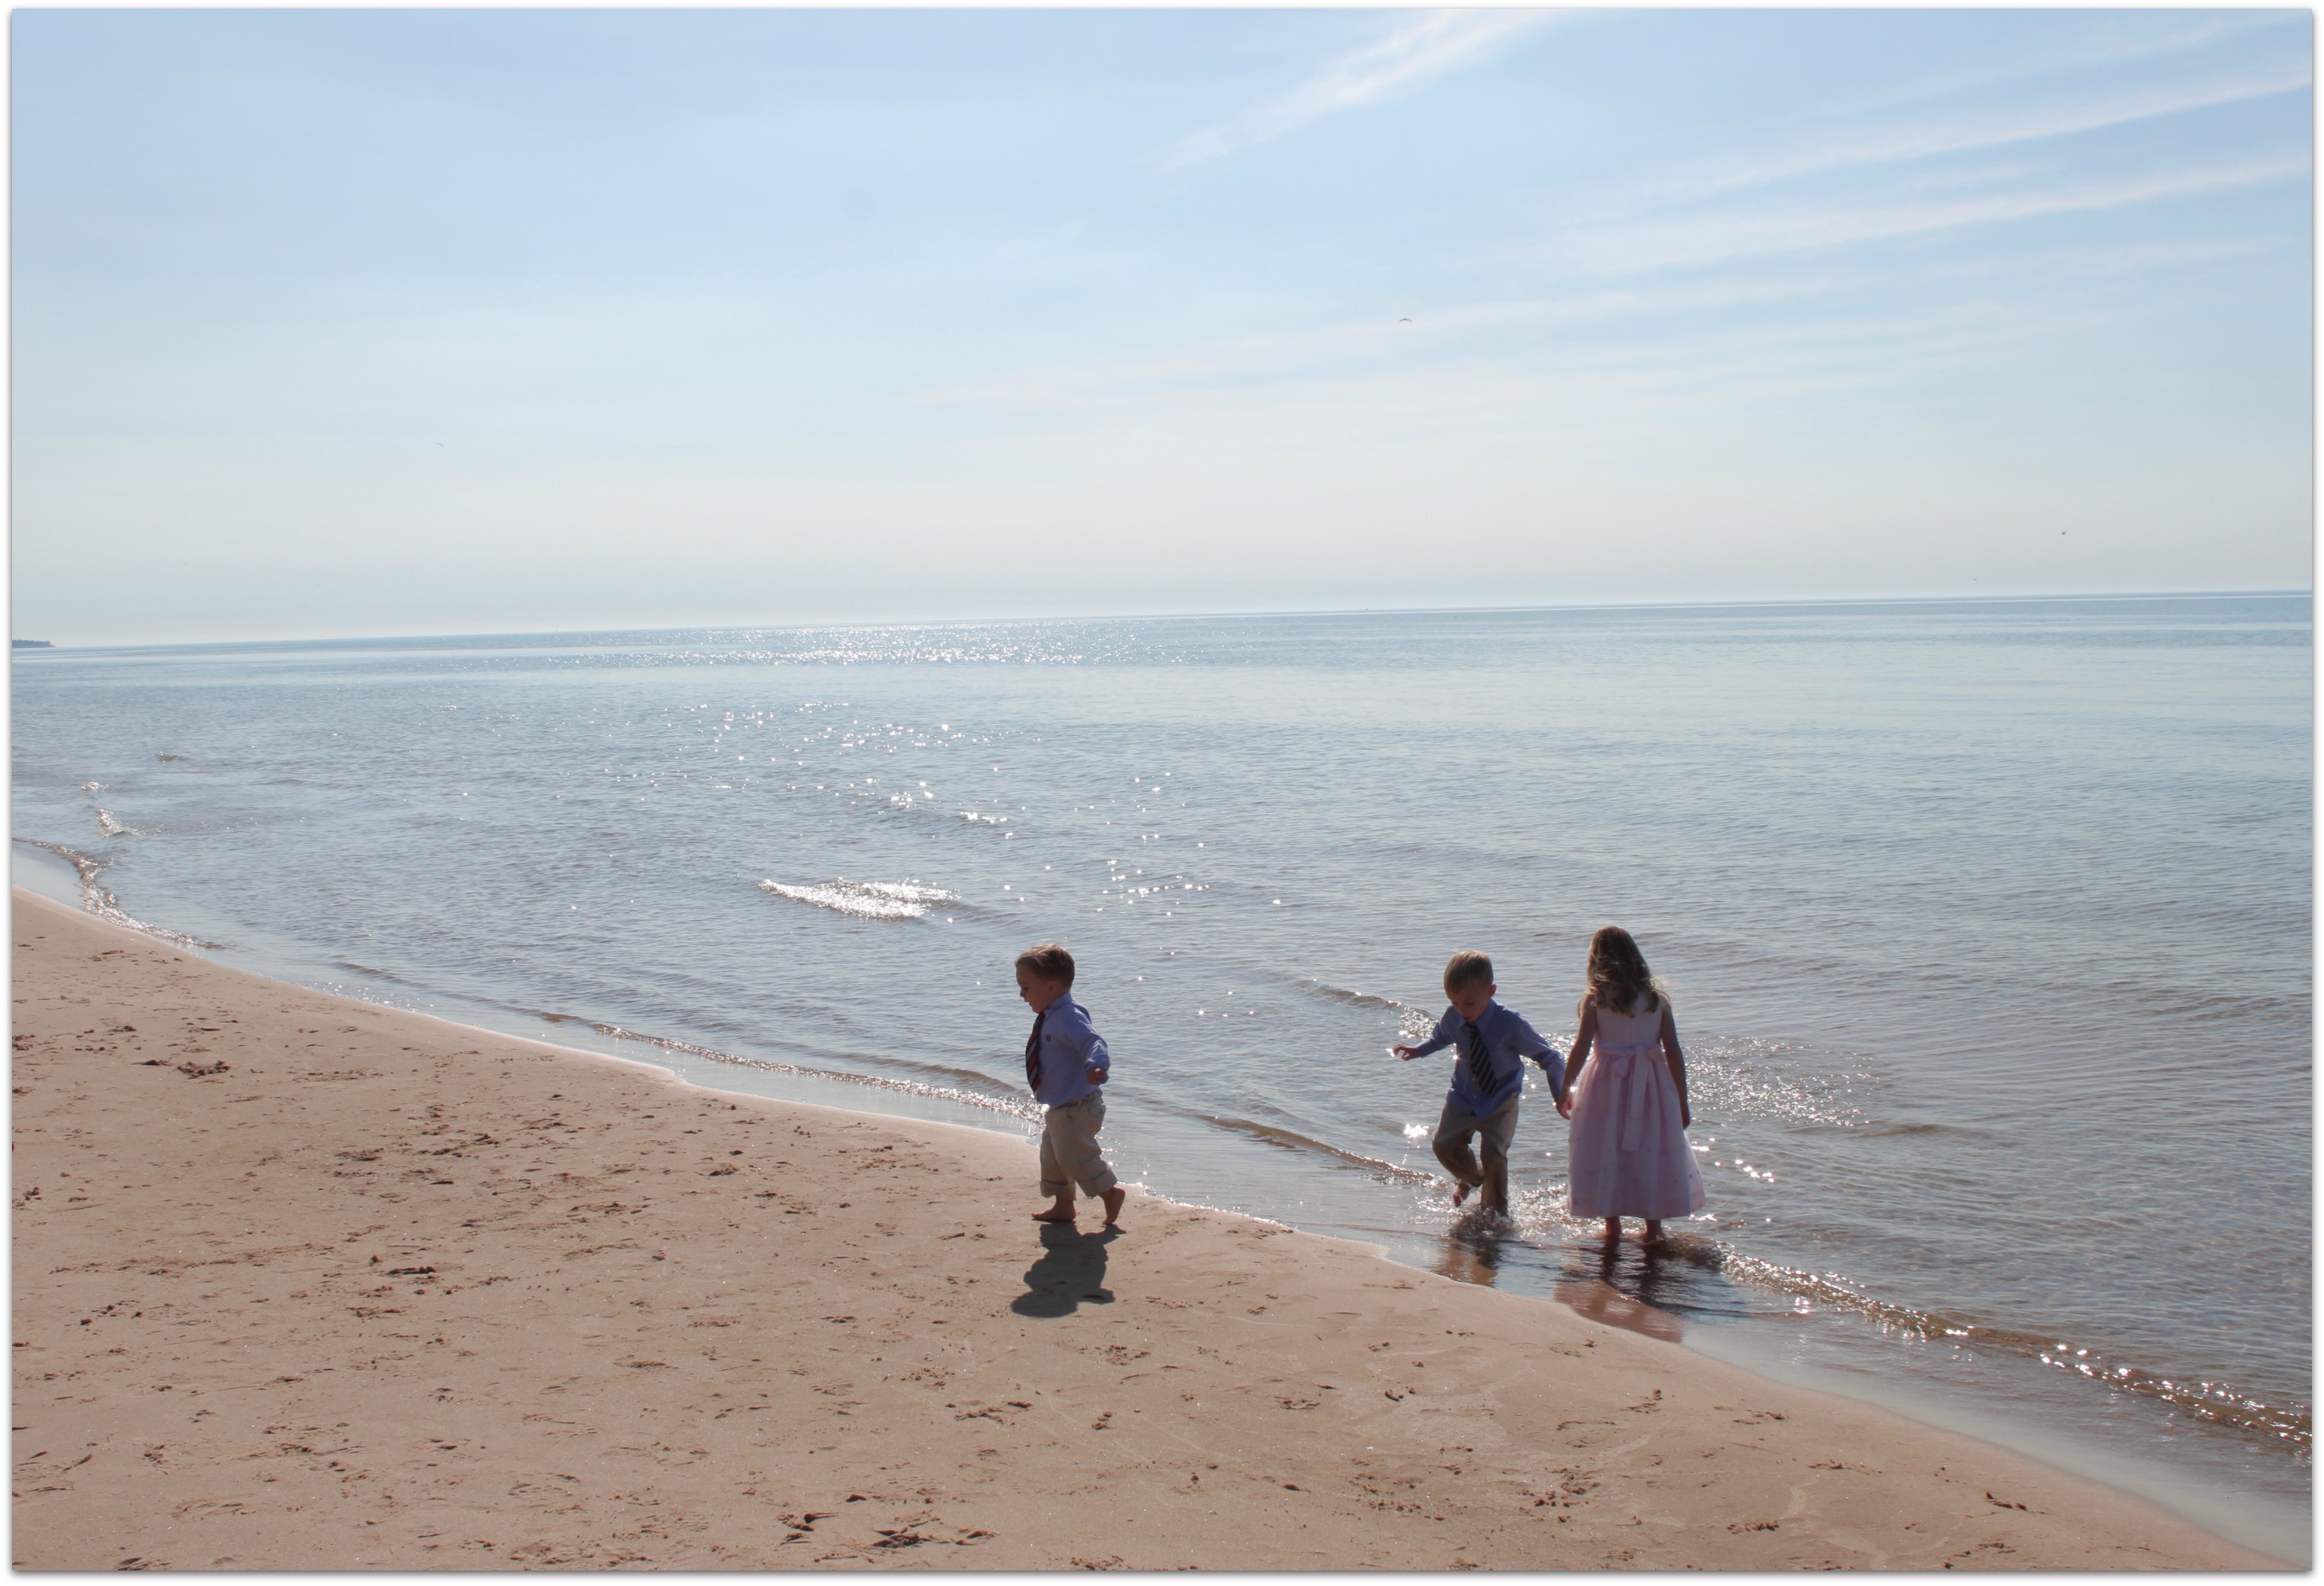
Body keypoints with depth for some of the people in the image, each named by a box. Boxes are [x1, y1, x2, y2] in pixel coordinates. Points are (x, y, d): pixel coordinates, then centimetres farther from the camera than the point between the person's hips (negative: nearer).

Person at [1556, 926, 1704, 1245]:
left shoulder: (1594, 999, -7)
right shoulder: (1656, 998, -1)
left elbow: (1581, 1048, -11)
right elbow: (1674, 1053, -1)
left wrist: (1565, 1090, 1)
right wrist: (1682, 1100, 7)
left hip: (1607, 1084, -2)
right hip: (1650, 1086, 2)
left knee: (1606, 1151, 10)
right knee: (1653, 1151, 12)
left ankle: (1612, 1224, 14)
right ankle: (1654, 1226, 16)